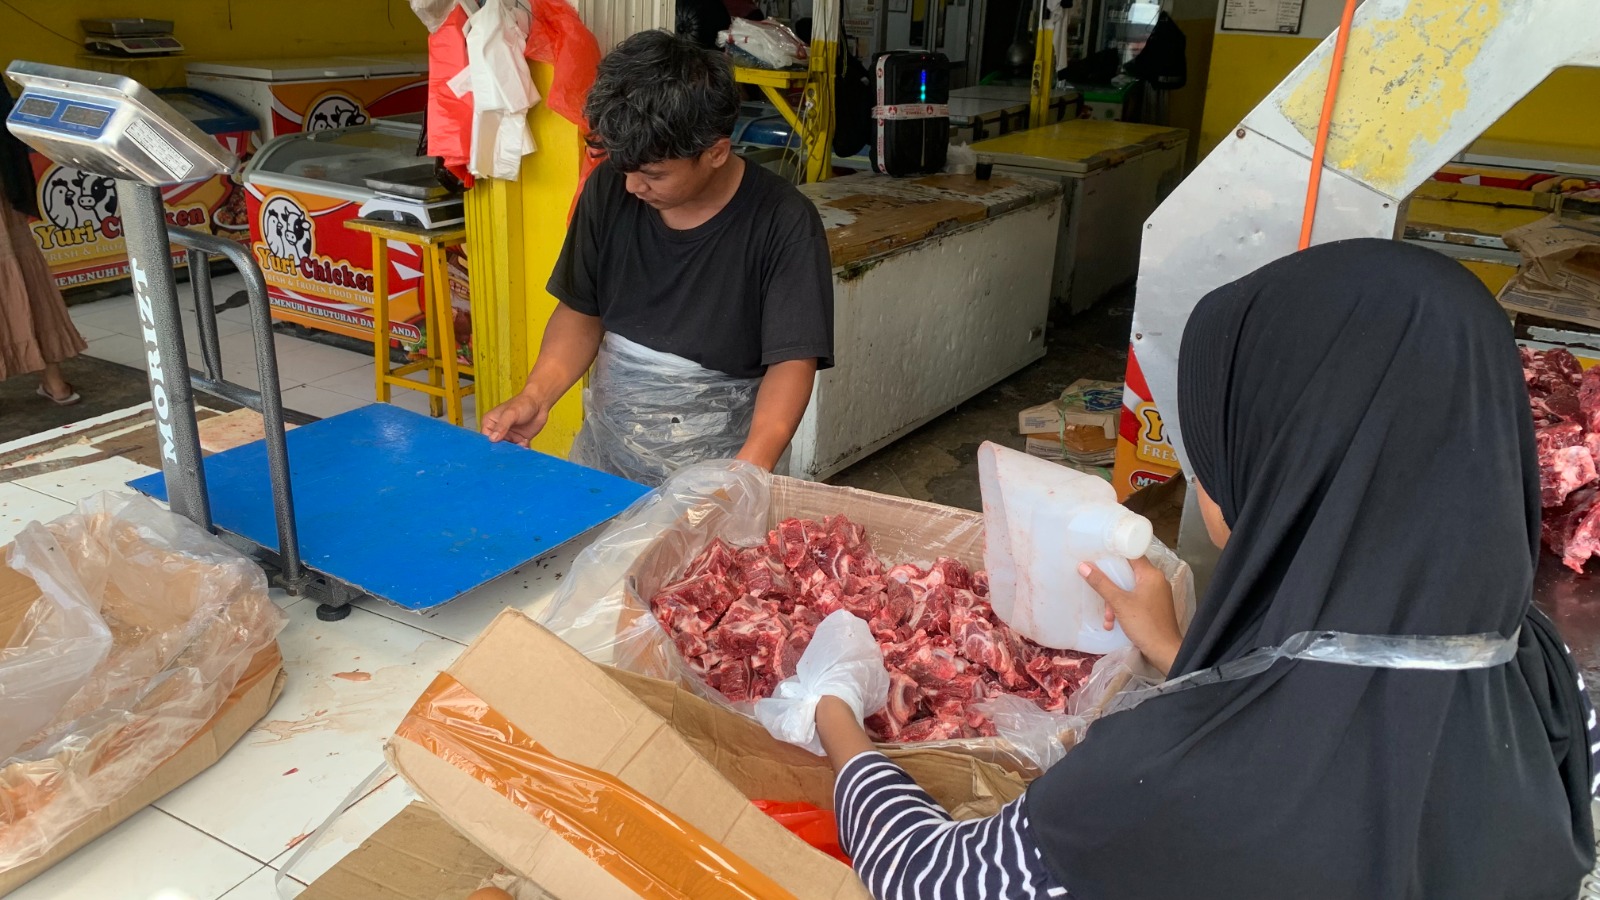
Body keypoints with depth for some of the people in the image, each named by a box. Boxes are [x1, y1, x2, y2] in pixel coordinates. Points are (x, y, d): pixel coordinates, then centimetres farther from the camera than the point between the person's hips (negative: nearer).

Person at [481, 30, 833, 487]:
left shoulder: (782, 223, -18)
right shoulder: (609, 188, -5)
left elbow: (792, 362, -21)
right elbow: (582, 312, 4)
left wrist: (748, 472, -36)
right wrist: (536, 395, -12)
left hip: (714, 467, -3)